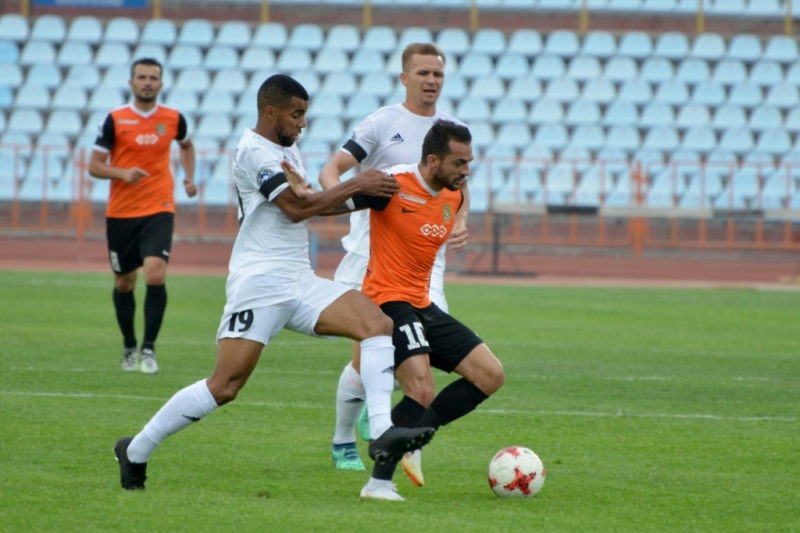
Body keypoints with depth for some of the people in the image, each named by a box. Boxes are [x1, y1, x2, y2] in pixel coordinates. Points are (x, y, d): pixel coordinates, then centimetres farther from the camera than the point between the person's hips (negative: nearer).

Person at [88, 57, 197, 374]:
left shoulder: (173, 119, 3)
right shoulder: (115, 119, -3)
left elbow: (186, 145, 26)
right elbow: (94, 166, -2)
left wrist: (189, 177, 13)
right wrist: (122, 173, -19)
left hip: (159, 210, 0)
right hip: (120, 213, 0)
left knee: (155, 275, -19)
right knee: (124, 283, 9)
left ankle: (149, 349, -10)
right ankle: (129, 348, 29)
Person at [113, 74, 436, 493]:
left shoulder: (287, 150, 19)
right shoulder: (255, 150, -10)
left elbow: (307, 205, 28)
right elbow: (297, 207, -17)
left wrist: (361, 199, 14)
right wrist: (355, 186, -11)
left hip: (301, 284, 9)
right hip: (259, 283, -9)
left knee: (378, 324, -13)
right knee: (224, 387, -11)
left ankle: (382, 434, -24)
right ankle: (136, 451, 4)